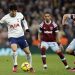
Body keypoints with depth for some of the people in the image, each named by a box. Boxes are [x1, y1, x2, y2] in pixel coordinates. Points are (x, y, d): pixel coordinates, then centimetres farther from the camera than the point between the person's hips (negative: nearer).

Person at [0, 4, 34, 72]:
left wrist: (26, 28, 4)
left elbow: (23, 20, 15)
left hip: (21, 36, 3)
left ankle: (30, 67, 24)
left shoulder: (20, 15, -5)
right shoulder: (6, 18, -13)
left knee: (27, 51, 5)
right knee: (14, 49, -30)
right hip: (12, 36, -3)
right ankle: (15, 65, -13)